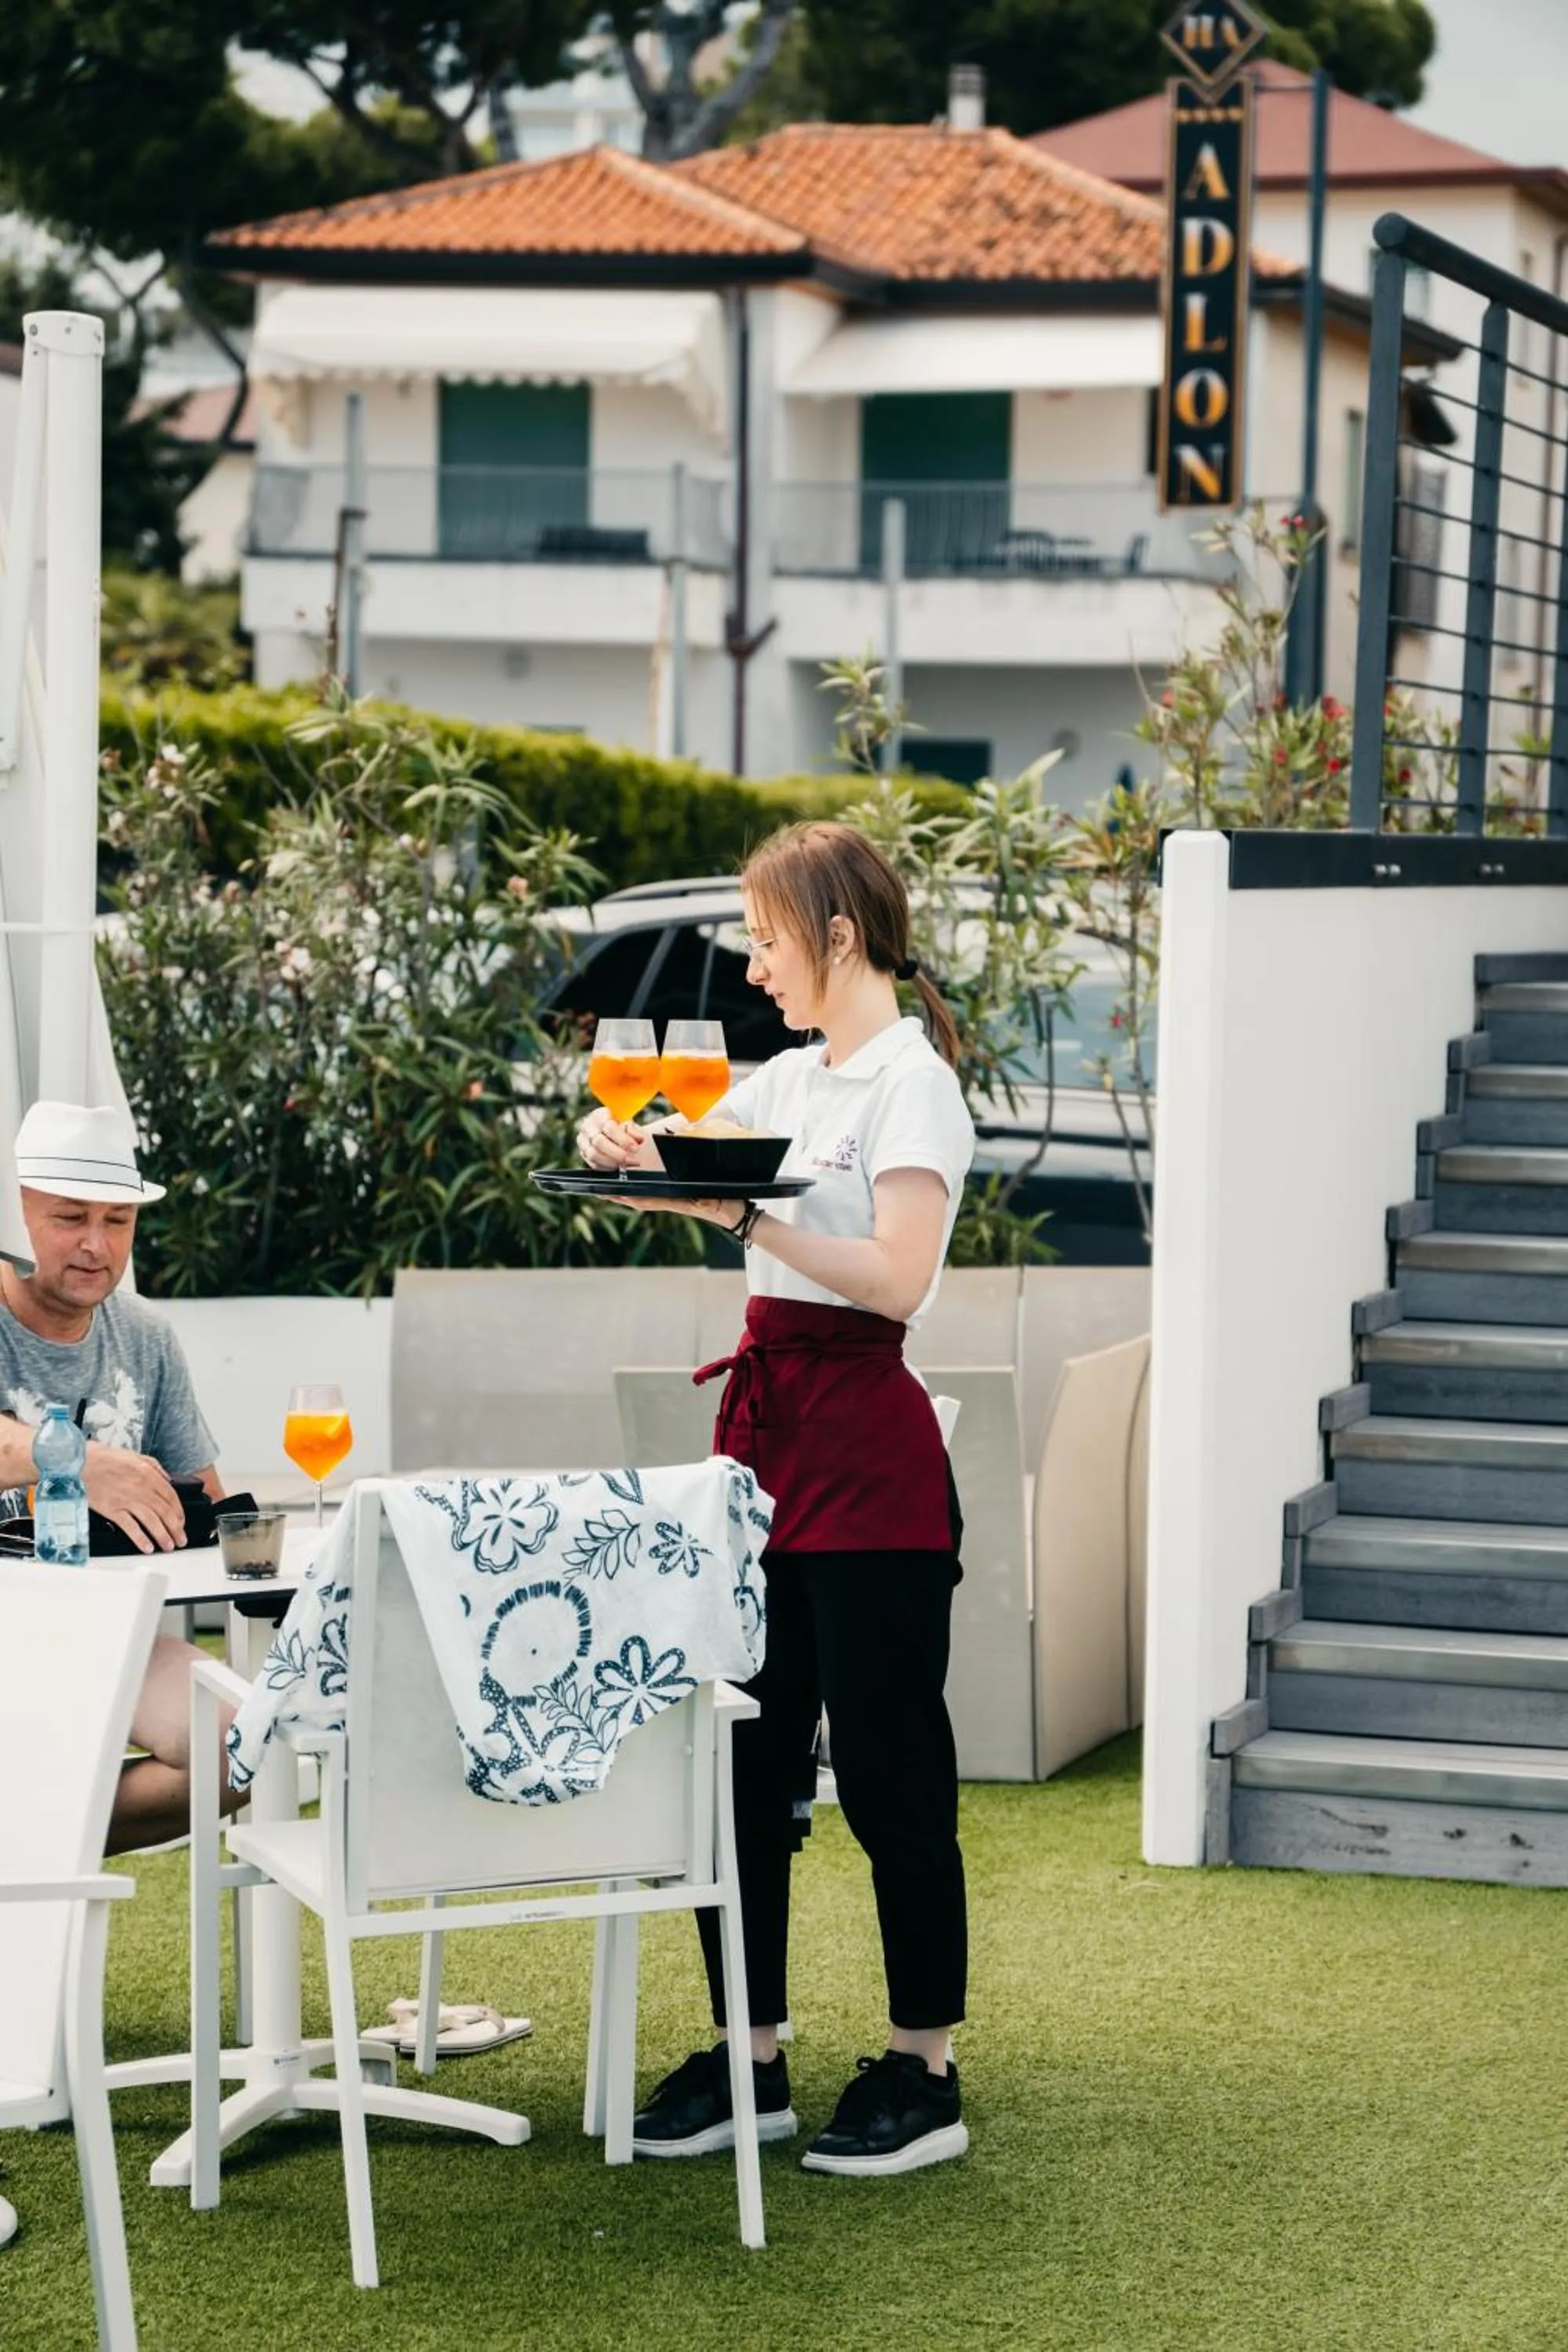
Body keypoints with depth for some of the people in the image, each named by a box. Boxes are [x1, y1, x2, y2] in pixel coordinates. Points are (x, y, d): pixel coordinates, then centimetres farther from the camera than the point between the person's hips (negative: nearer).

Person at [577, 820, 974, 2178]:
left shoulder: (912, 1085, -9)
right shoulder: (790, 1082, 14)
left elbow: (897, 1279, -20)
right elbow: (651, 1139, 25)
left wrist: (748, 1216, -26)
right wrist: (620, 1138, 3)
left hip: (867, 1443, -8)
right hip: (766, 1426, 8)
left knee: (887, 1764, -1)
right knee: (741, 1758, 9)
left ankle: (926, 2074, 9)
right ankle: (750, 2062, 17)